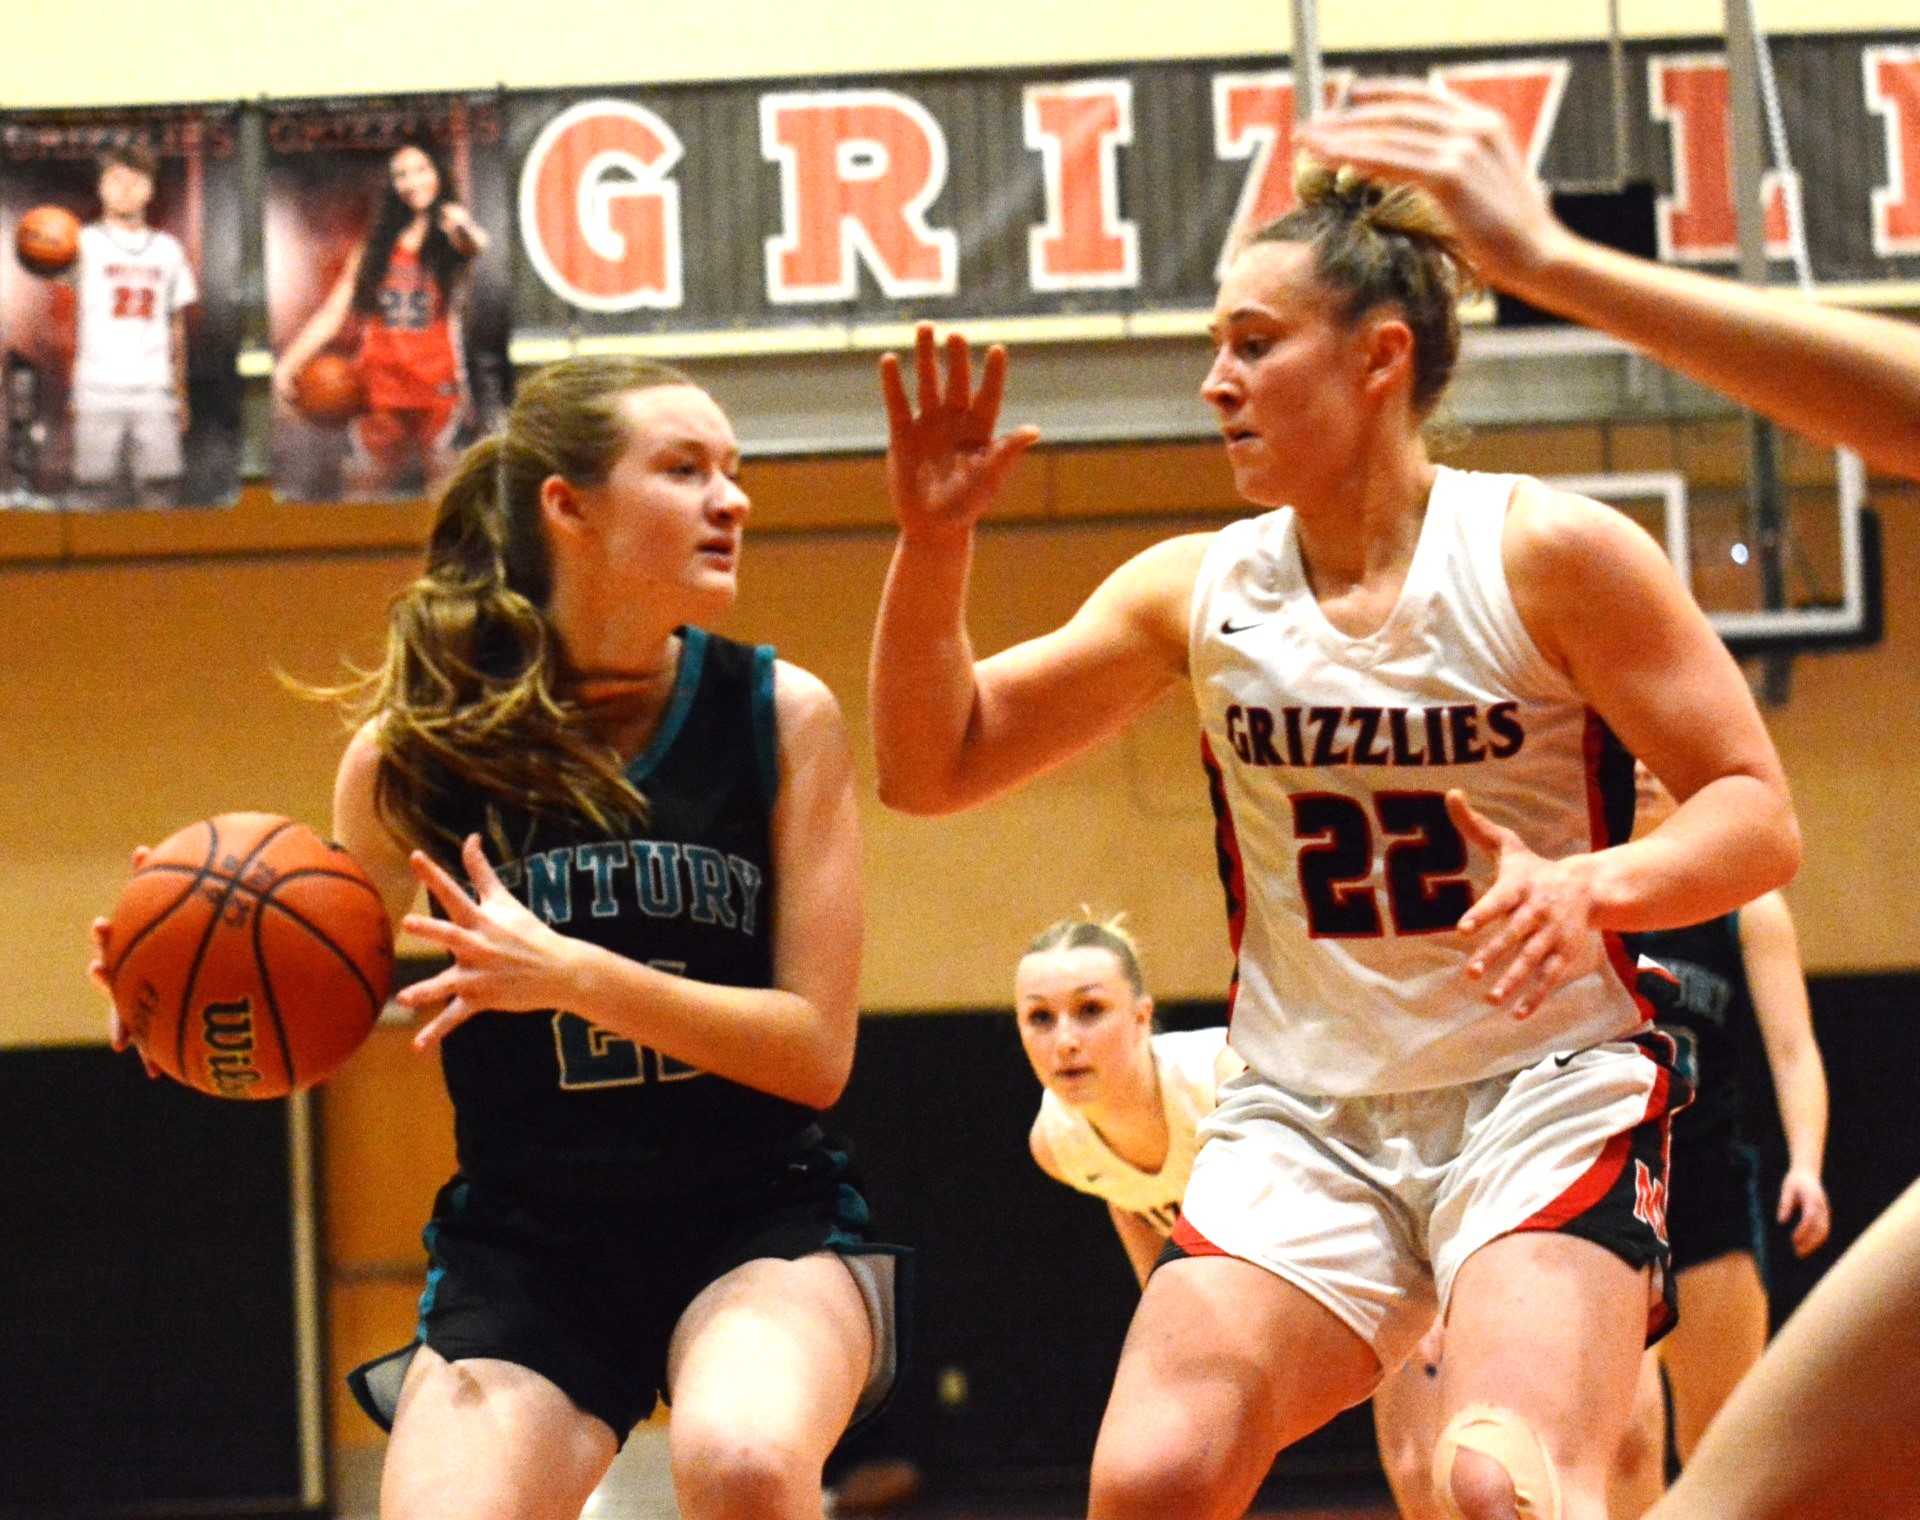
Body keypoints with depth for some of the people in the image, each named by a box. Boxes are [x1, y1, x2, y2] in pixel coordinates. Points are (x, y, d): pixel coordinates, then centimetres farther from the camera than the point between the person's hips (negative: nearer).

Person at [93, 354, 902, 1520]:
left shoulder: (781, 716, -6)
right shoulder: (423, 743, -5)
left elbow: (815, 1050, -10)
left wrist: (569, 975, -24)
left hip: (758, 1220, -1)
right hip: (525, 1239, 1)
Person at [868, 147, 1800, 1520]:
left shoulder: (1548, 554, -6)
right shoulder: (1197, 591, 6)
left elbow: (1758, 815, -7)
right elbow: (933, 766, 9)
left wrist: (1589, 886, -27)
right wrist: (934, 543, -7)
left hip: (1549, 1098, -4)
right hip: (1305, 1119, 4)